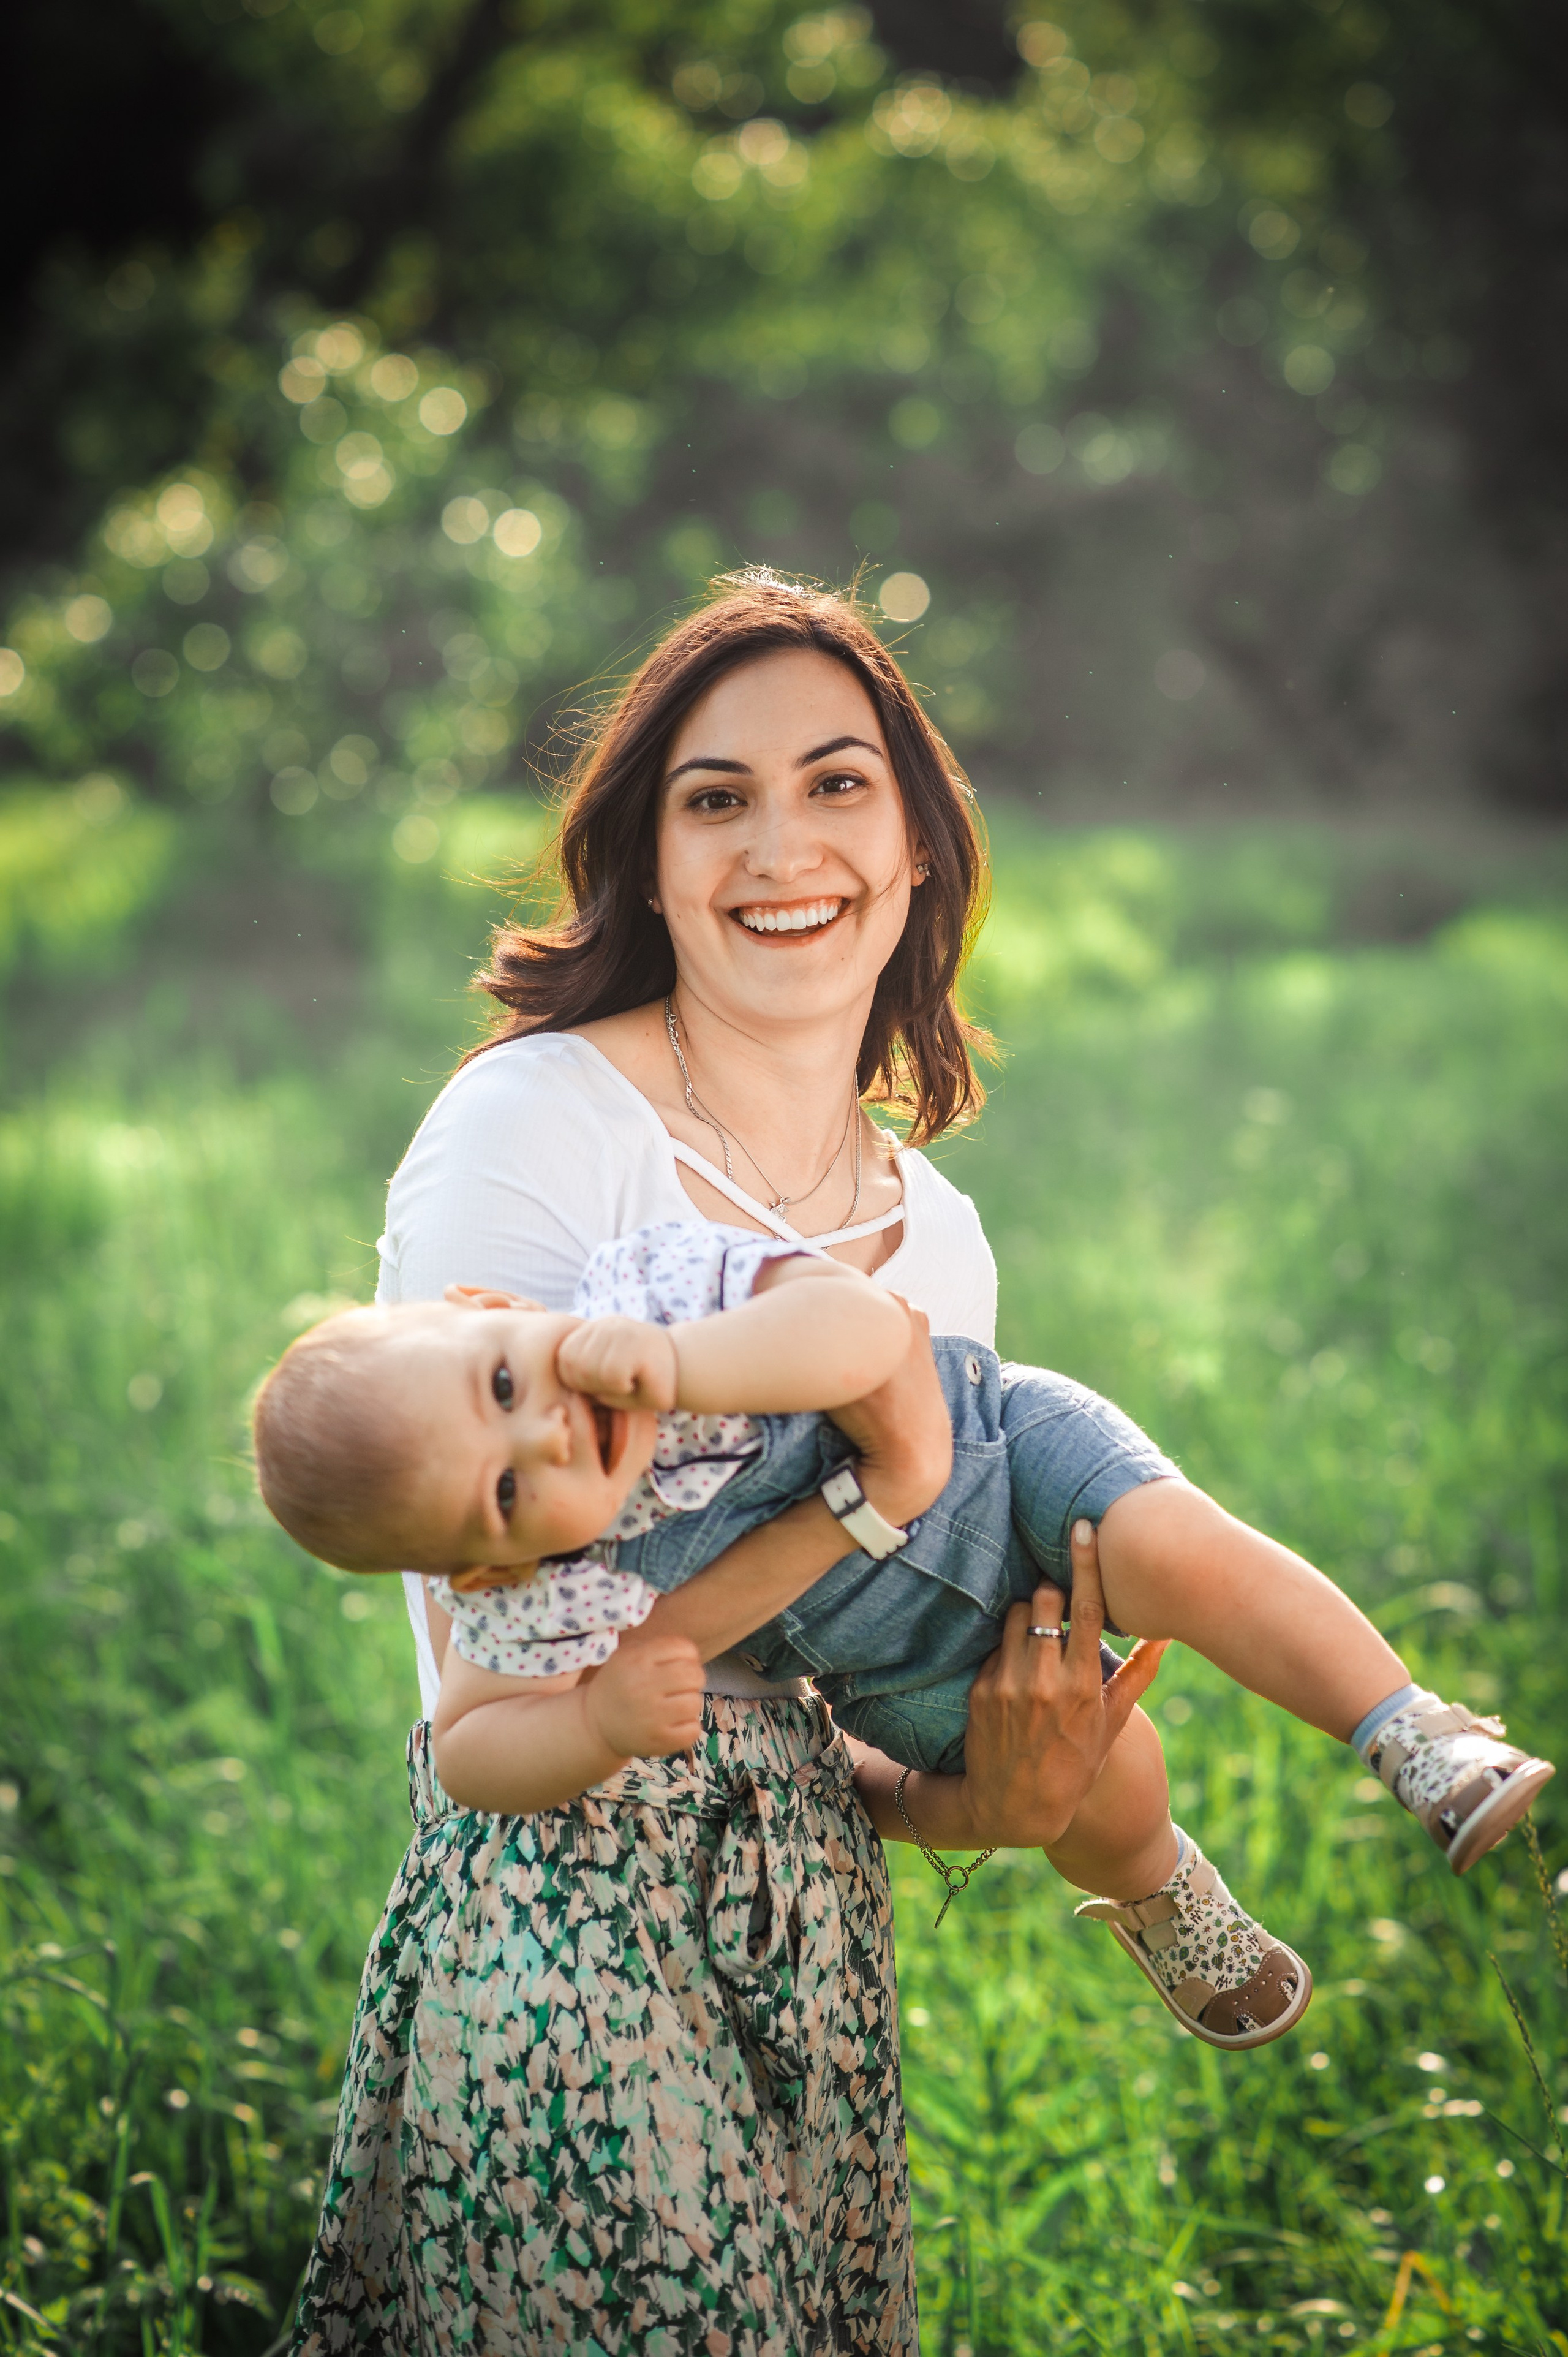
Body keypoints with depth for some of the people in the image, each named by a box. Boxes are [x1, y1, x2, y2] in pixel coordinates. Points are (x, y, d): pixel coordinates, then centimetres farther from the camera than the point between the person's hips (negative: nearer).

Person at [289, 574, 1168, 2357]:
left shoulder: (935, 1233, 9)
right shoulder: (532, 1123, -10)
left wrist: (990, 1802, -6)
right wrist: (879, 1491, -21)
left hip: (816, 1939, 6)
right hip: (562, 1924, -6)